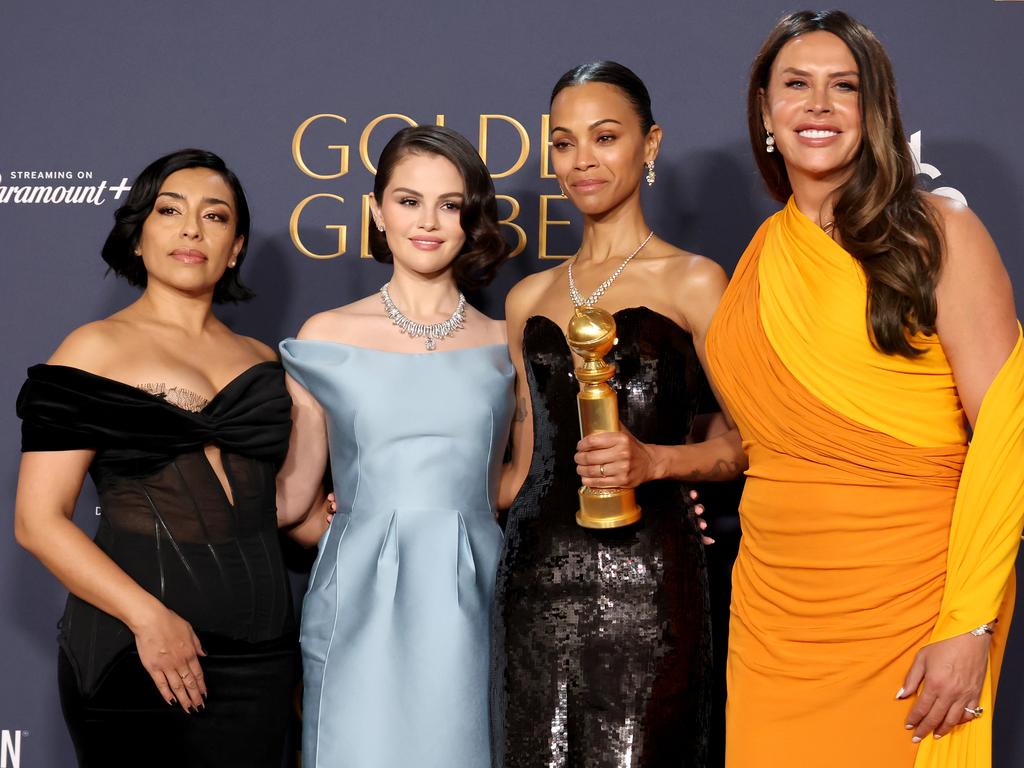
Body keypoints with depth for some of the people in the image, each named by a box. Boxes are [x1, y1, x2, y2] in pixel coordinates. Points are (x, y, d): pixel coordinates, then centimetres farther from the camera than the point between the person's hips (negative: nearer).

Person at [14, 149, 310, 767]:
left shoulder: (263, 361, 12)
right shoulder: (96, 350, -1)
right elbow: (39, 520, -8)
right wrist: (147, 617, -18)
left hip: (259, 648, 4)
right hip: (134, 646, -4)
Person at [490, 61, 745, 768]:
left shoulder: (693, 281, 0)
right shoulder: (530, 298, 15)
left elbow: (746, 439, -3)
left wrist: (655, 460, -20)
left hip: (644, 578, -4)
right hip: (537, 573, 4)